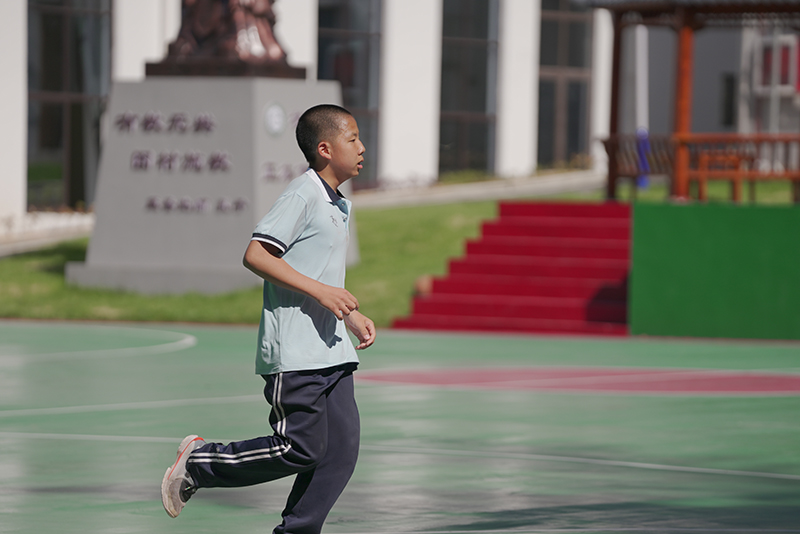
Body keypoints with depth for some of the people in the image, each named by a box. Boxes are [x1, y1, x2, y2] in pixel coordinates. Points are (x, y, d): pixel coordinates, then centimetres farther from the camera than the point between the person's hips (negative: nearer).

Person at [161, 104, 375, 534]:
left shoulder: (339, 205, 19)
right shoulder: (302, 195, -12)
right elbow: (255, 255, -20)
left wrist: (352, 314, 24)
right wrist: (319, 291, -23)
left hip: (330, 350, 9)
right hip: (294, 351, -9)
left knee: (341, 450, 1)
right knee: (302, 449, -9)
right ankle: (198, 463, 7)